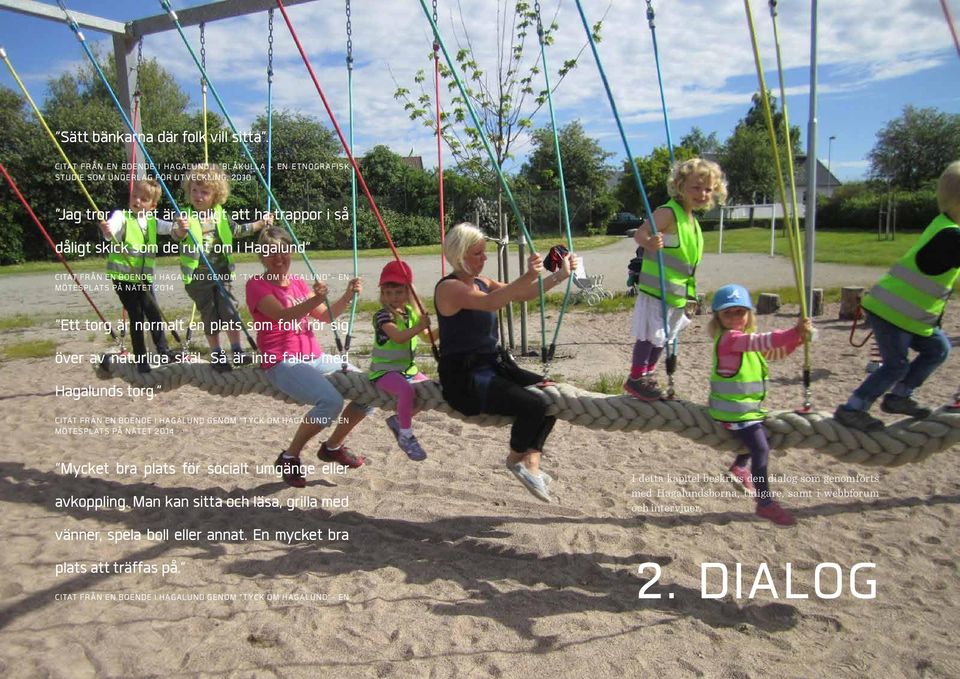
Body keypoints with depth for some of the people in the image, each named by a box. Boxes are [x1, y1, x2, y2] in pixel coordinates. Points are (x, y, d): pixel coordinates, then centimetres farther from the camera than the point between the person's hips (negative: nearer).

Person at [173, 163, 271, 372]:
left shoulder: (221, 215, 5)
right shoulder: (186, 217, -9)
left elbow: (238, 231, 21)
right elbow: (177, 235, -26)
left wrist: (261, 223, 16)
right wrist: (181, 229, -50)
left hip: (222, 273, 3)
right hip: (198, 276, -3)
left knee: (229, 310, -1)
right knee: (209, 315, 4)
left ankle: (237, 350, 8)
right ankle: (216, 355, 15)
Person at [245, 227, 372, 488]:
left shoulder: (299, 283, 17)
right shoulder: (257, 285, -5)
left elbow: (325, 316, 16)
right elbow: (283, 315, -22)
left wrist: (347, 296, -1)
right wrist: (315, 299, -38)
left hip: (315, 357, 7)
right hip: (281, 363, -7)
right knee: (331, 400, -31)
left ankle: (333, 446, 15)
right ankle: (290, 457, -9)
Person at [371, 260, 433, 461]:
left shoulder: (411, 312, 8)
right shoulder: (382, 316, -15)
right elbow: (399, 337, -34)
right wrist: (418, 326, -45)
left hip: (408, 368, 8)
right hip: (384, 371, -8)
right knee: (407, 390, -35)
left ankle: (398, 419, 17)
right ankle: (406, 436, -17)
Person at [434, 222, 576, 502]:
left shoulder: (481, 282, 12)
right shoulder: (449, 288, -15)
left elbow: (521, 295, 7)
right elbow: (490, 303, -33)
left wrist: (559, 275, -4)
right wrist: (528, 277, -44)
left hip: (493, 365, 9)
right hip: (464, 377, -9)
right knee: (532, 405, -23)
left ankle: (531, 460, -4)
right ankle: (516, 458, 6)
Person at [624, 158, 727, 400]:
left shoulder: (692, 220, 12)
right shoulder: (668, 213, -15)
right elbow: (639, 233, -28)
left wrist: (690, 296, 23)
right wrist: (649, 242, -50)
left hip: (676, 294, 9)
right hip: (656, 291, -9)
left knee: (661, 337, 17)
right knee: (649, 335, -4)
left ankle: (647, 376, 31)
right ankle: (635, 378, 9)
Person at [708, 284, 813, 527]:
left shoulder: (746, 340, 10)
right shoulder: (729, 338, -20)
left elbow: (777, 351, 10)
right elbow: (763, 341, -35)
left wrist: (797, 337, -8)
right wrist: (794, 333, -43)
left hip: (749, 406, 10)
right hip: (732, 410, -10)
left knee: (758, 439, 27)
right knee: (761, 448, -13)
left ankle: (739, 467, 50)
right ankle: (765, 503, -5)